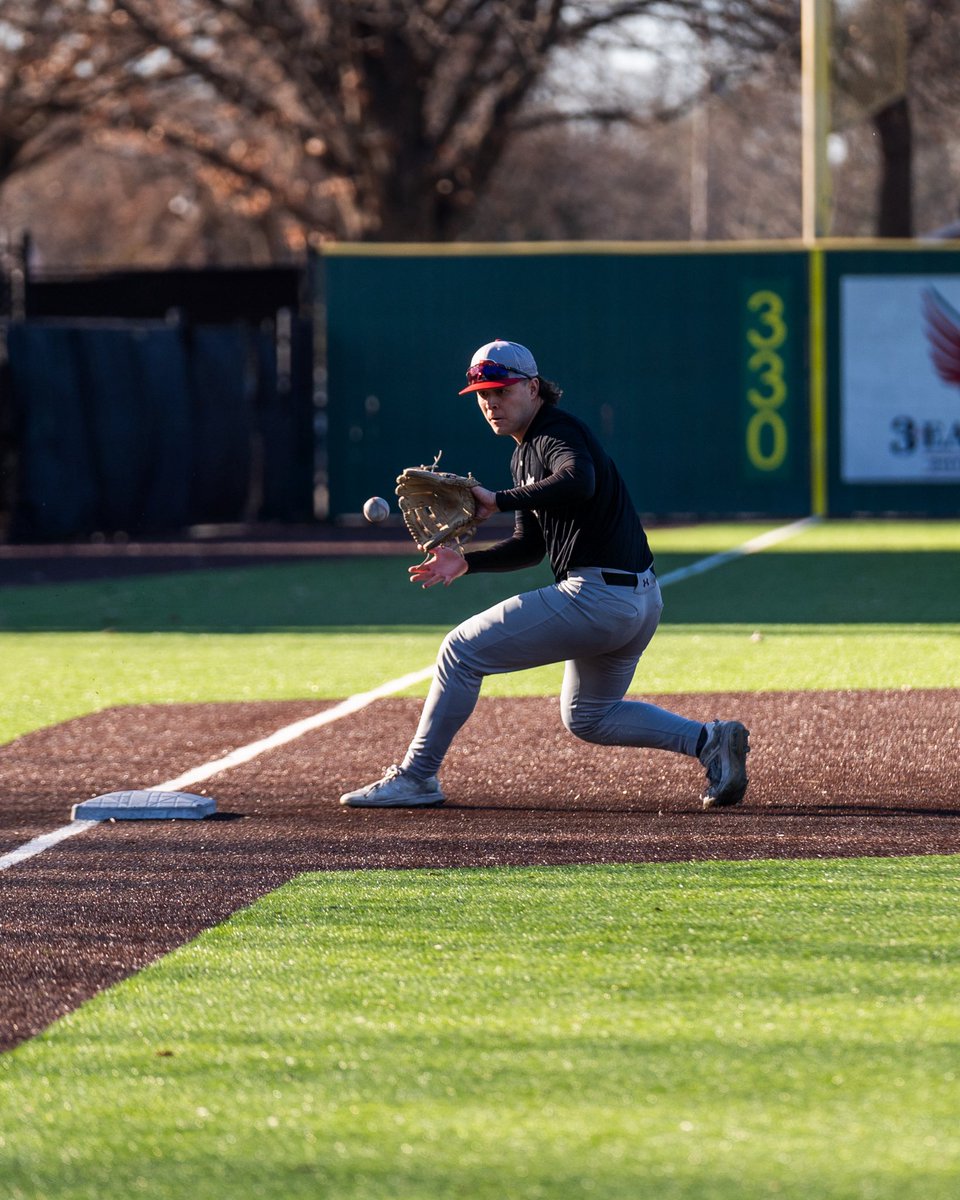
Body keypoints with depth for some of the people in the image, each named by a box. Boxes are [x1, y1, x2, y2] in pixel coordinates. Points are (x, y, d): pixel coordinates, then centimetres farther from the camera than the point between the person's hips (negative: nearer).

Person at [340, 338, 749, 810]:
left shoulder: (558, 433, -11)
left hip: (596, 595, -11)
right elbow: (530, 546, 23)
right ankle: (710, 739, 14)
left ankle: (417, 777, 3)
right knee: (587, 717, 27)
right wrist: (466, 562, 9)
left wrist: (499, 501, -30)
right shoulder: (525, 454, 20)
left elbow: (578, 483, -35)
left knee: (462, 650, -4)